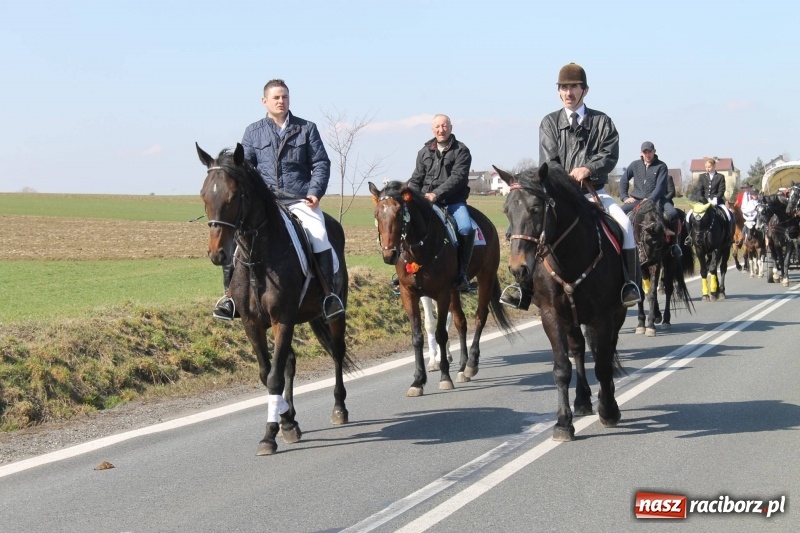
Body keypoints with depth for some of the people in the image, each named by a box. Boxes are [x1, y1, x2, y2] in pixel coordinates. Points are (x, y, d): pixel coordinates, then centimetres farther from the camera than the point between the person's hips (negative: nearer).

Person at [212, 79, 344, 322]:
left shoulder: (306, 128, 10)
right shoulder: (253, 132, 11)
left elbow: (321, 164, 8)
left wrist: (315, 191, -8)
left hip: (300, 200, -1)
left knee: (319, 234, -27)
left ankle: (329, 293, -20)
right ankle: (230, 293, -9)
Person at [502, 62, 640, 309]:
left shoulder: (602, 122, 8)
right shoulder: (550, 123, 8)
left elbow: (610, 156, -4)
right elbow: (549, 162, -2)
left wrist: (589, 169, -24)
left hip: (594, 192, 0)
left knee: (624, 223, -25)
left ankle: (630, 283, -18)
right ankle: (523, 286, -18)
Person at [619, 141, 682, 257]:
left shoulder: (661, 166, 1)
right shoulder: (635, 165, 9)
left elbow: (660, 186, -9)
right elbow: (624, 180, 16)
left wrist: (650, 199, -23)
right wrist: (625, 197, 3)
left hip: (656, 199, -2)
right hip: (636, 199, 2)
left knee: (672, 213, -29)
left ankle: (674, 243, -14)